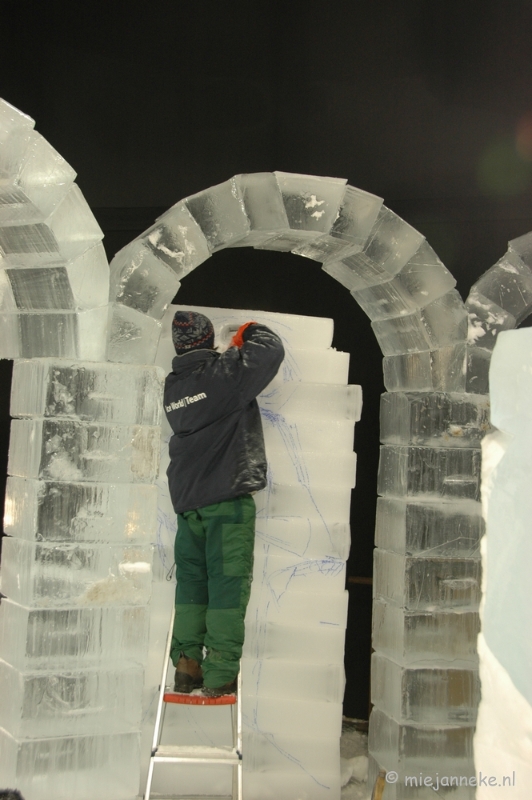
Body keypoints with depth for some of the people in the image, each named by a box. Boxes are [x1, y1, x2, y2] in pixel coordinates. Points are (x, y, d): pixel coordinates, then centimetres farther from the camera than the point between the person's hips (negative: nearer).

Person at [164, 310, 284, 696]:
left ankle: (186, 667, 11)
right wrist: (252, 331, 17)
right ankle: (220, 676, -4)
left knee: (191, 581, 13)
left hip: (187, 500, 6)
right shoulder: (224, 373, -8)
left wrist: (233, 351, 30)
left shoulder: (173, 386, 11)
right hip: (227, 495, -6)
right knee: (228, 582, -4)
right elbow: (271, 349, -3)